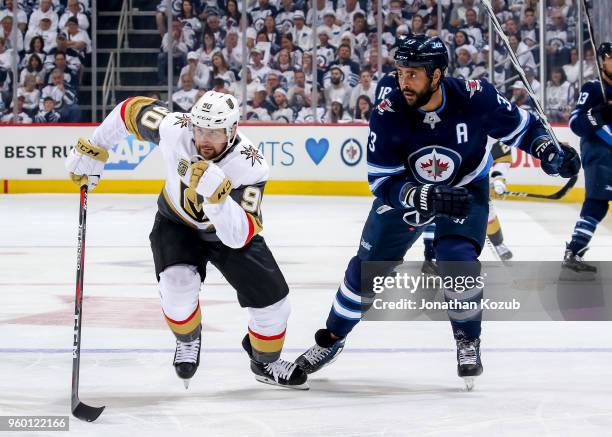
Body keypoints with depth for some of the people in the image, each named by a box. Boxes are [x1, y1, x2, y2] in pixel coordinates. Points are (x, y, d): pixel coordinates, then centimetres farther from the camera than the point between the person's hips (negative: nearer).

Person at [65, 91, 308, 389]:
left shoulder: (250, 167, -36)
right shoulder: (173, 129, -32)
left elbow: (239, 237, -42)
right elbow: (134, 108, -12)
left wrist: (216, 194, -56)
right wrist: (92, 150, -7)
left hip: (229, 229, 0)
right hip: (177, 224, 0)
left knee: (272, 299, -4)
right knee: (178, 286, -28)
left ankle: (266, 363, 29)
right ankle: (188, 341, 7)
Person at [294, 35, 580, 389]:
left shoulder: (474, 97, -28)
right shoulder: (388, 115, -27)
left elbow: (518, 124, -10)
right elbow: (382, 181, -25)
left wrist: (548, 152, -27)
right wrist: (426, 198, -41)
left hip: (465, 190, -1)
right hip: (405, 191, 1)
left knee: (458, 261, -22)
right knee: (368, 264, 5)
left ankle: (468, 342, 2)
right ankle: (332, 339, 25)